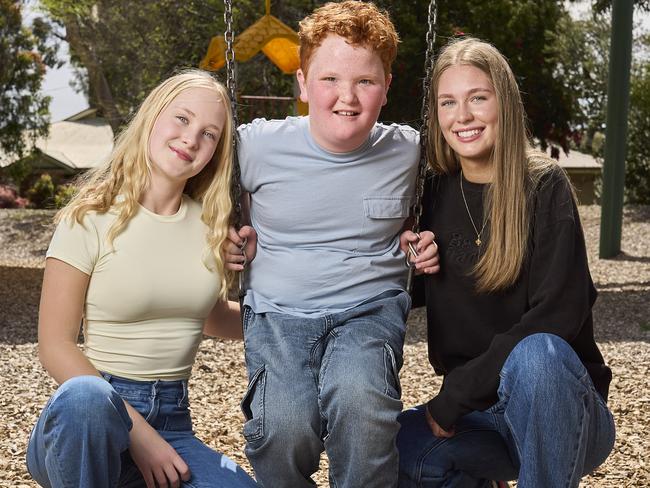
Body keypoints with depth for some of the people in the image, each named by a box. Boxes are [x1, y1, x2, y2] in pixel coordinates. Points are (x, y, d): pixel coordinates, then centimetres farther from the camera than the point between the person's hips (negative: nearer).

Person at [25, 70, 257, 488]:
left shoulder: (208, 224, 7)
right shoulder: (92, 218, -7)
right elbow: (56, 345, -9)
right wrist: (139, 434, -17)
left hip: (172, 422, 4)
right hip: (92, 421, -4)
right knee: (85, 397, -39)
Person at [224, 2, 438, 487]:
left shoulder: (408, 151, 2)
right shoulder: (258, 145, -3)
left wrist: (427, 246, 1)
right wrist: (223, 238, -2)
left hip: (371, 307, 1)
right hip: (278, 309, 0)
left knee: (360, 398, -34)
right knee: (284, 428, -29)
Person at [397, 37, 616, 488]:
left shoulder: (544, 186, -9)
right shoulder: (436, 194, 5)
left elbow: (558, 315, -18)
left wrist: (453, 396, -18)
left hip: (561, 408, -4)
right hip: (480, 413, 4)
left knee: (535, 354, -36)